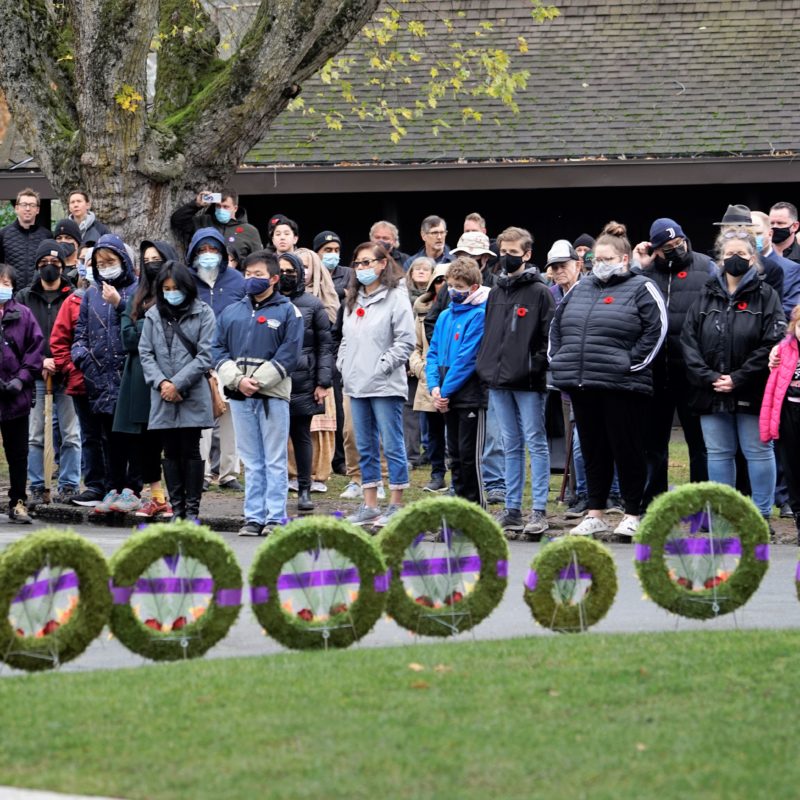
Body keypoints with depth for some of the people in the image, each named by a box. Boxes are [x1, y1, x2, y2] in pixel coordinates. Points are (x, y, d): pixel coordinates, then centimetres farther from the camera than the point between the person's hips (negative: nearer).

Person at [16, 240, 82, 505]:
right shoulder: (24, 298, 11)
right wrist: (40, 361, -9)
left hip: (66, 376, -1)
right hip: (34, 376, 1)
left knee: (70, 434, -1)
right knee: (34, 435, 0)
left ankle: (69, 486, 5)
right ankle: (37, 488, 4)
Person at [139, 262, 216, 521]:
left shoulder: (203, 314, 0)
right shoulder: (153, 315, 10)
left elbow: (204, 356, -5)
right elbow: (145, 353, 7)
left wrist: (178, 384, -11)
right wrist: (162, 382, -9)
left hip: (192, 395, -3)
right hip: (162, 396, 3)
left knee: (190, 451, -1)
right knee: (171, 452, 6)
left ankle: (192, 510, 4)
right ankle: (177, 508, 11)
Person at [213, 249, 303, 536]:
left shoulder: (287, 312, 1)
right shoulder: (230, 313, 14)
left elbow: (289, 354, -8)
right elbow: (219, 350, 8)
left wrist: (258, 381, -14)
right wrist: (237, 380, -8)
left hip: (273, 395, -4)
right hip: (239, 396, 4)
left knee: (275, 461, -2)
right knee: (252, 462, 8)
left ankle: (275, 517, 0)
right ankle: (254, 517, 10)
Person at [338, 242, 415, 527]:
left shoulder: (396, 298, -6)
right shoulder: (353, 300, 16)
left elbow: (406, 341, -11)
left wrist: (383, 366, -15)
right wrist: (343, 365, 8)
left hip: (386, 386, -7)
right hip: (356, 386, 7)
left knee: (392, 445, -3)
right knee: (365, 448, 11)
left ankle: (396, 505, 2)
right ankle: (369, 506, 16)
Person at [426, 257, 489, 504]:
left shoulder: (479, 315, -11)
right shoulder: (445, 316, 13)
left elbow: (467, 359, -16)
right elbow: (434, 353, 14)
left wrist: (446, 391, -15)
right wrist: (434, 386, -2)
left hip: (471, 397, -8)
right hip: (446, 398, 8)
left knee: (470, 456, -5)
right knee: (456, 456, 12)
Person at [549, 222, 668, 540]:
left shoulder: (641, 289, -2)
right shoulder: (580, 288, 17)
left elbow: (656, 329, -10)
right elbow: (557, 324, 23)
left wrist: (632, 362, -13)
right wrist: (557, 358, 12)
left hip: (622, 386, -6)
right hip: (582, 386, 6)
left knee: (627, 450, 0)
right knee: (593, 450, 12)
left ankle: (632, 515, 8)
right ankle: (595, 514, 19)